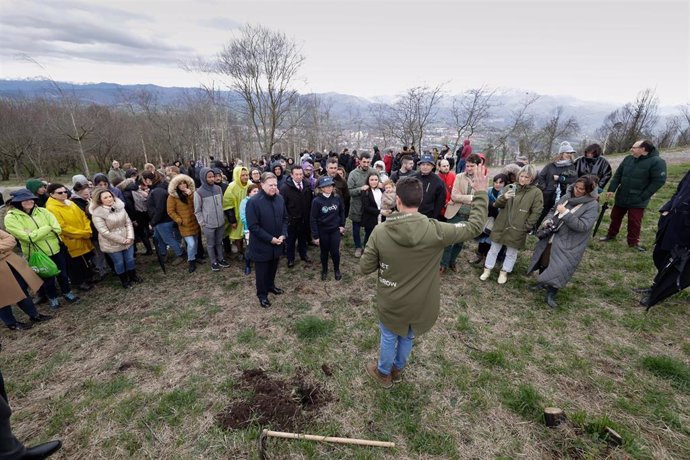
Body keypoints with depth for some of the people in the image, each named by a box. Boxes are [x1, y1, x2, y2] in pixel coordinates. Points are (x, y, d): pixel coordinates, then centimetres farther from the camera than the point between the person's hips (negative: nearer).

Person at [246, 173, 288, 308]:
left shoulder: (280, 199, -1)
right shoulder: (254, 202, -20)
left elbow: (285, 218, 7)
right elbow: (253, 226, -20)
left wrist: (283, 235, -8)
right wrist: (270, 239, -20)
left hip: (277, 243, 5)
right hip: (261, 245, -5)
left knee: (273, 268, 23)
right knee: (262, 271, 11)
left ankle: (271, 285, 48)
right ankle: (262, 294, 32)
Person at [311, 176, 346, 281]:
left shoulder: (337, 198, -6)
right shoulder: (317, 201, -15)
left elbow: (342, 212, 10)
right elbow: (313, 219, -12)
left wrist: (342, 225, 5)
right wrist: (315, 236, -13)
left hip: (335, 230, 2)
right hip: (323, 231, -1)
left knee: (335, 252, 5)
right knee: (324, 252, 13)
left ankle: (337, 270, 31)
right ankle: (324, 271, 36)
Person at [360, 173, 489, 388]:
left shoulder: (380, 231, -23)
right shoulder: (436, 231, -24)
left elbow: (365, 268, -14)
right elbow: (474, 226, -10)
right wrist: (480, 193, 0)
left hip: (390, 304, -1)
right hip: (419, 305, 2)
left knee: (389, 337, 26)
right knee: (407, 337, 29)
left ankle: (384, 373, 51)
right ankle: (397, 369, 56)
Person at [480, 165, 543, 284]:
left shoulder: (536, 192, -6)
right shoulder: (510, 188, 4)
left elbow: (536, 213, -7)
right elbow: (497, 205, 3)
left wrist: (526, 227, -10)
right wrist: (504, 197, -17)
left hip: (517, 230, -2)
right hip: (501, 226, 3)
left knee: (511, 253, 12)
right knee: (494, 249, 12)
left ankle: (504, 272, 30)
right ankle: (487, 270, 26)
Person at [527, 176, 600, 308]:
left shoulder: (592, 205, -14)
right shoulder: (567, 196, 3)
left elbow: (583, 226, -23)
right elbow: (553, 210, 15)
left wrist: (566, 213, -26)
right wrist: (547, 220, -5)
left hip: (567, 245, -6)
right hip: (550, 238, 6)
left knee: (558, 268, -5)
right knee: (543, 261, 17)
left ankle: (551, 295, 12)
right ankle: (542, 283, 41)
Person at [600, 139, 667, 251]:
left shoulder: (657, 162, -13)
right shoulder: (628, 159, 2)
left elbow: (659, 181, -14)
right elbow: (617, 175, 5)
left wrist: (642, 197, -16)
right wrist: (611, 189, -4)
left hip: (637, 201, -5)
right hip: (621, 197, 5)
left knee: (634, 222, 1)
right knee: (615, 217, 16)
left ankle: (633, 242, 16)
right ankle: (611, 235, 32)